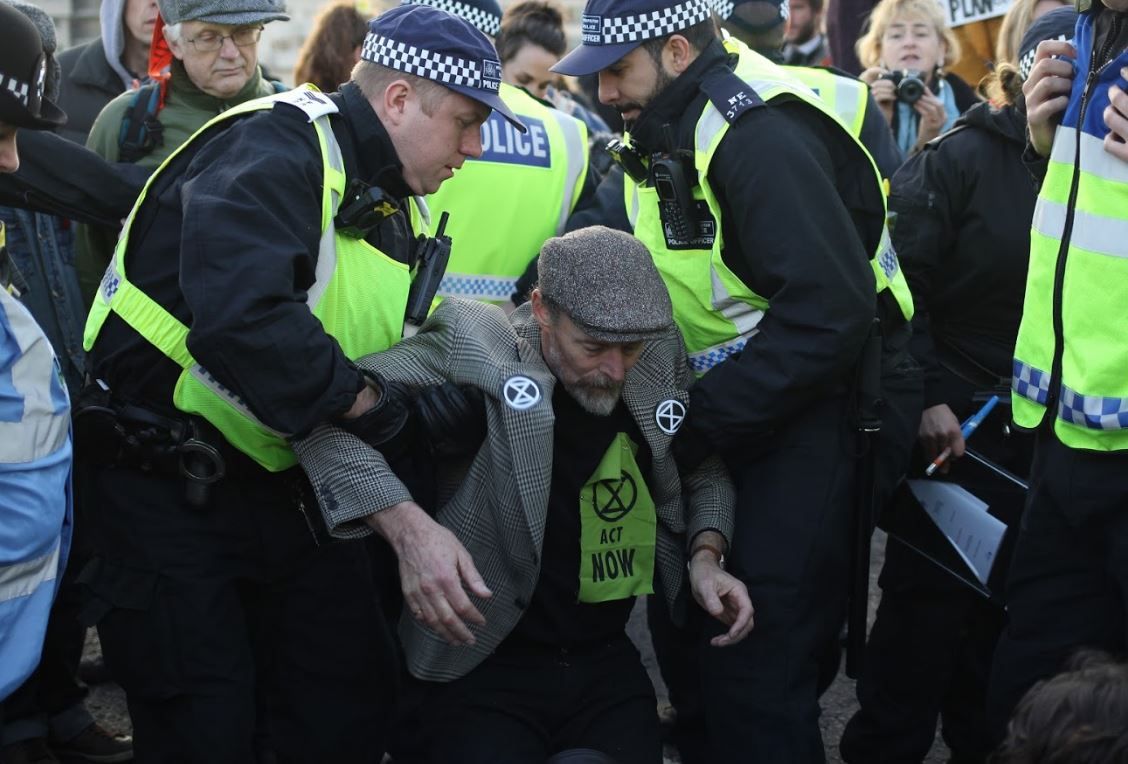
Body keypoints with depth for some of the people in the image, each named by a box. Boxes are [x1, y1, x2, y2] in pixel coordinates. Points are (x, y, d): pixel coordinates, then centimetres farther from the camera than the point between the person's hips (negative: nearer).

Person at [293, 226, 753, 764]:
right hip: (480, 666, -4)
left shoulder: (661, 358, 3)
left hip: (607, 664, 4)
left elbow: (704, 468, 19)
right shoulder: (475, 346, -13)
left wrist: (706, 554, -1)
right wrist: (405, 524, -31)